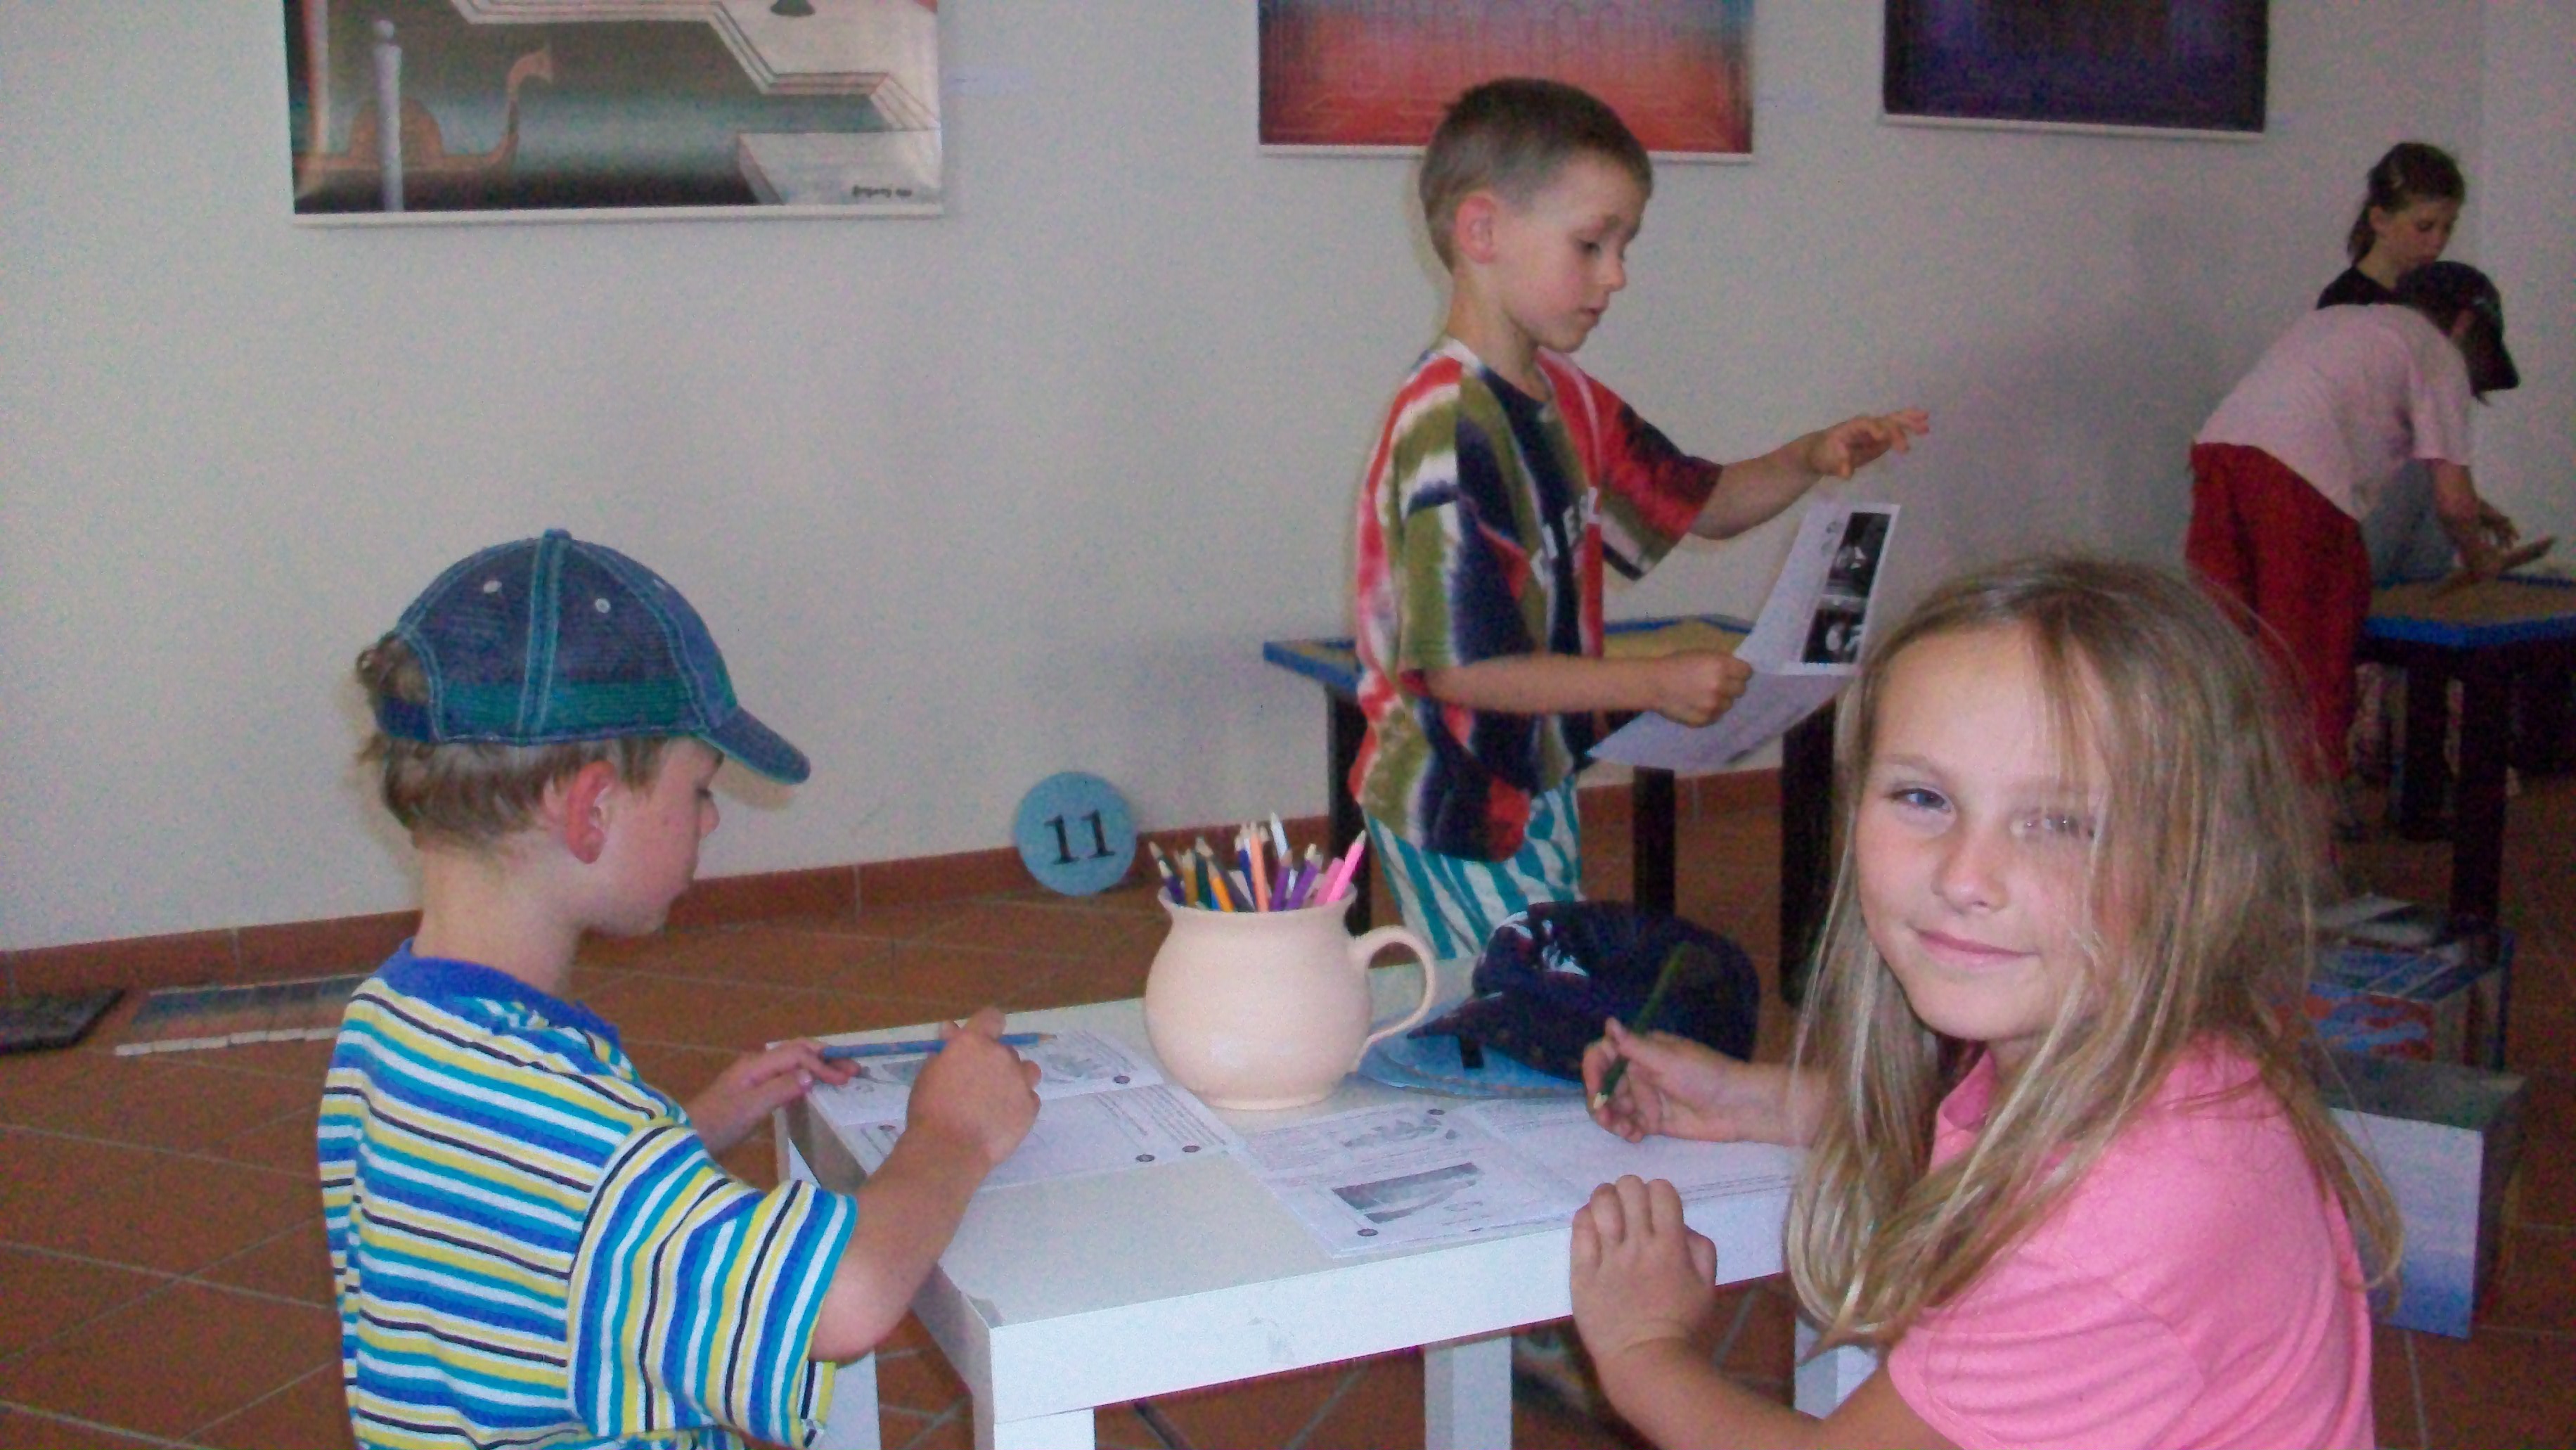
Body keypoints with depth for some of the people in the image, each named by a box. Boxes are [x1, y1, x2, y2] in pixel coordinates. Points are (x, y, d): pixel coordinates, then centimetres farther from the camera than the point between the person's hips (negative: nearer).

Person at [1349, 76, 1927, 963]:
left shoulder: (1567, 403, 7)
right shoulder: (1446, 427, -23)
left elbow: (1701, 504, 19)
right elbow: (1457, 665, -26)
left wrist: (1809, 460, 0)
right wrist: (1654, 685, -22)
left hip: (1537, 783, 9)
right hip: (1454, 813, -9)